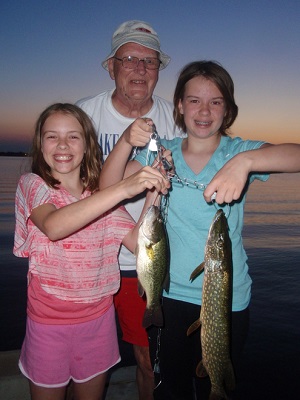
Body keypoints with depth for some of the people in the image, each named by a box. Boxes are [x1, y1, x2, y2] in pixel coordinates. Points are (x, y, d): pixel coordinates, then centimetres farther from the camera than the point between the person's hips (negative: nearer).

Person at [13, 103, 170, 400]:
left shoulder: (102, 193, 1)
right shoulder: (32, 184, -11)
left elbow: (138, 242, -10)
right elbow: (53, 226, -34)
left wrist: (154, 190, -21)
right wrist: (124, 189, -42)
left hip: (98, 317, 3)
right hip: (49, 321, -3)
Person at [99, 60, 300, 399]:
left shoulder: (239, 152, -8)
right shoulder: (162, 152, 0)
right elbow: (109, 186, -7)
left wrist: (244, 162, -43)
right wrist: (126, 141, -24)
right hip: (170, 294, 2)